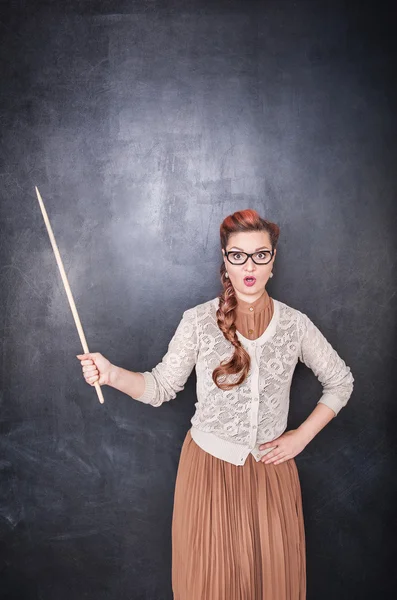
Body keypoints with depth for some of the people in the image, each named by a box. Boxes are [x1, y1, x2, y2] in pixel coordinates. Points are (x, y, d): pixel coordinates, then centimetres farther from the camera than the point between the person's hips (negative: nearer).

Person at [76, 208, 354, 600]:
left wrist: (302, 436, -2)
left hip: (271, 464, 2)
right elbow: (162, 386, -9)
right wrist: (113, 375, -27)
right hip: (209, 464, -1)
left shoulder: (294, 324, -6)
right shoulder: (198, 321, -10)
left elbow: (341, 381, 5)